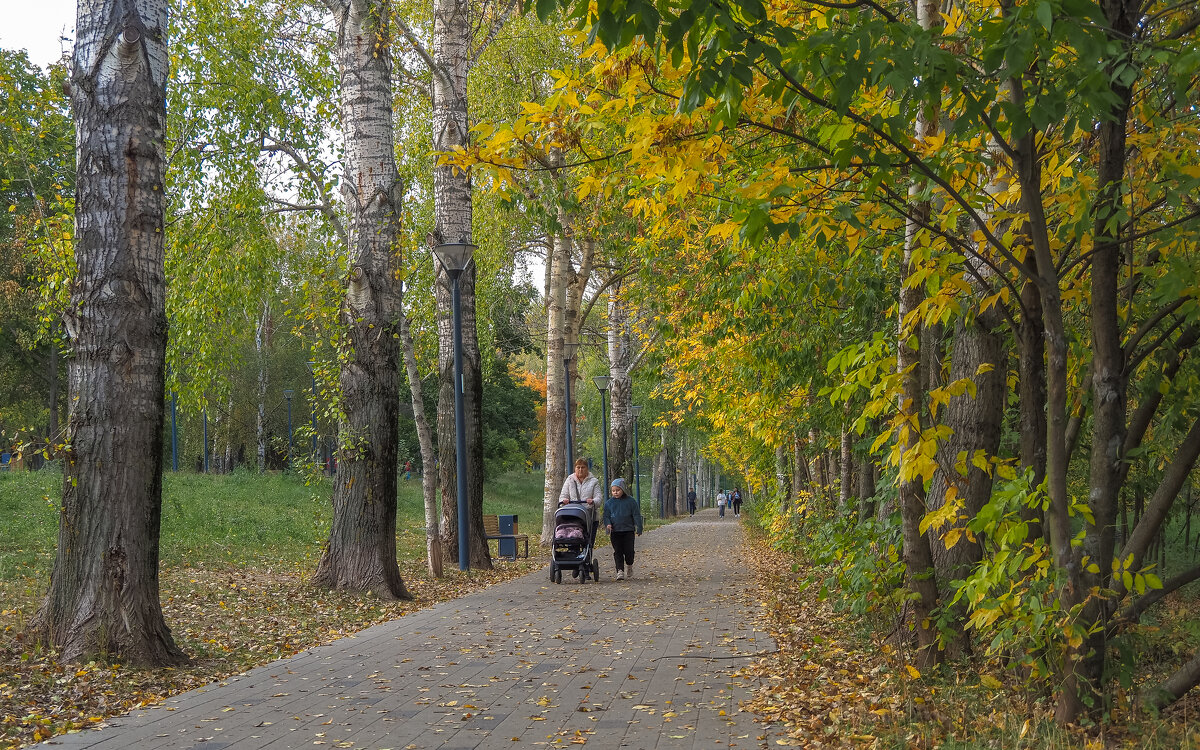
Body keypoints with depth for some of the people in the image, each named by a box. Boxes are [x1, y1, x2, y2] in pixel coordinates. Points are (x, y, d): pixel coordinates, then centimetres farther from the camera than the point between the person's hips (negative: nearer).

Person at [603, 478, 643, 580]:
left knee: (628, 550, -1)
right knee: (617, 552, -3)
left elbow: (636, 515, 3)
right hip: (615, 531, 2)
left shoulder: (631, 501, 0)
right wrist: (608, 524, -12)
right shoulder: (609, 503, 6)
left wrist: (639, 528, -1)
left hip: (628, 530, -2)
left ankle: (629, 567, 26)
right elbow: (606, 516, 8)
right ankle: (620, 570, -2)